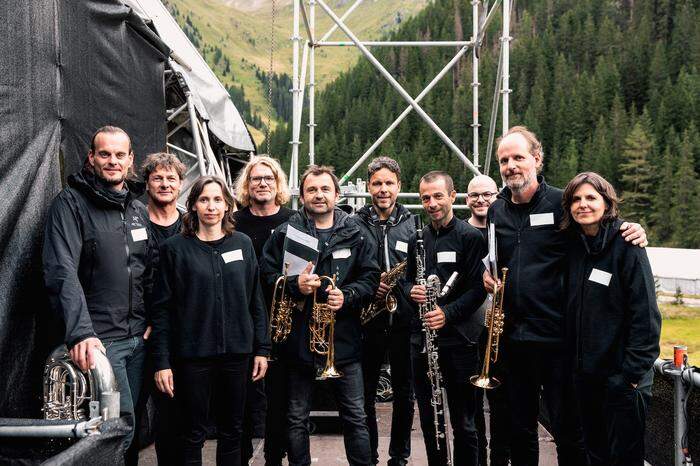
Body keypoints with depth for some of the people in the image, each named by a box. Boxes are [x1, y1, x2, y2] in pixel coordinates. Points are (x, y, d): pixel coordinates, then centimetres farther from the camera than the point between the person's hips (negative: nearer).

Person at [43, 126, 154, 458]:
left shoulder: (138, 210, 13)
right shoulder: (71, 203, -8)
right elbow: (62, 273, -19)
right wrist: (81, 332, -29)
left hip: (137, 337, 7)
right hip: (97, 339, -6)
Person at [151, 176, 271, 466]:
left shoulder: (242, 244, 6)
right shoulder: (175, 248, -2)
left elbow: (255, 300, 8)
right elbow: (162, 309, -3)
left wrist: (262, 349, 4)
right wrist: (161, 361, -7)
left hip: (237, 352, 2)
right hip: (192, 355, -2)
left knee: (232, 431, 12)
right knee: (193, 434, 7)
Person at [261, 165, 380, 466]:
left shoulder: (355, 235, 6)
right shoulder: (285, 234, 2)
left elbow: (370, 278, 4)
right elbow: (266, 276, 1)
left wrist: (346, 296, -13)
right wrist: (295, 285, -16)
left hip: (343, 339, 1)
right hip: (298, 338, 0)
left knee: (355, 417, 8)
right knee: (297, 419, 12)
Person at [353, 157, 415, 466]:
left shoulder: (413, 224, 5)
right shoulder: (355, 225, 2)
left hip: (404, 321, 1)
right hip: (367, 321, 0)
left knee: (404, 393, 10)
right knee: (365, 394, 9)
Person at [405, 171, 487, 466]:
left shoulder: (470, 236, -6)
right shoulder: (417, 239, 11)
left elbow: (478, 288, -10)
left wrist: (448, 313, -21)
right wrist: (412, 290, -3)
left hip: (458, 339, -5)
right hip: (422, 339, 5)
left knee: (463, 423, 5)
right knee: (428, 419, 15)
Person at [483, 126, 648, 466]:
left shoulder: (561, 203, -6)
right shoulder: (495, 210, 8)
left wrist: (632, 233, -19)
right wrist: (485, 272, 3)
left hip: (555, 335, -4)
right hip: (512, 335, 5)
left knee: (567, 431, 7)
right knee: (520, 429, 18)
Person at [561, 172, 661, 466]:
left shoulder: (626, 245, -12)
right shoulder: (574, 245, 6)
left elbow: (645, 312, -15)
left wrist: (634, 371, -17)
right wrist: (574, 359, 4)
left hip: (621, 374, -6)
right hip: (585, 371, 6)